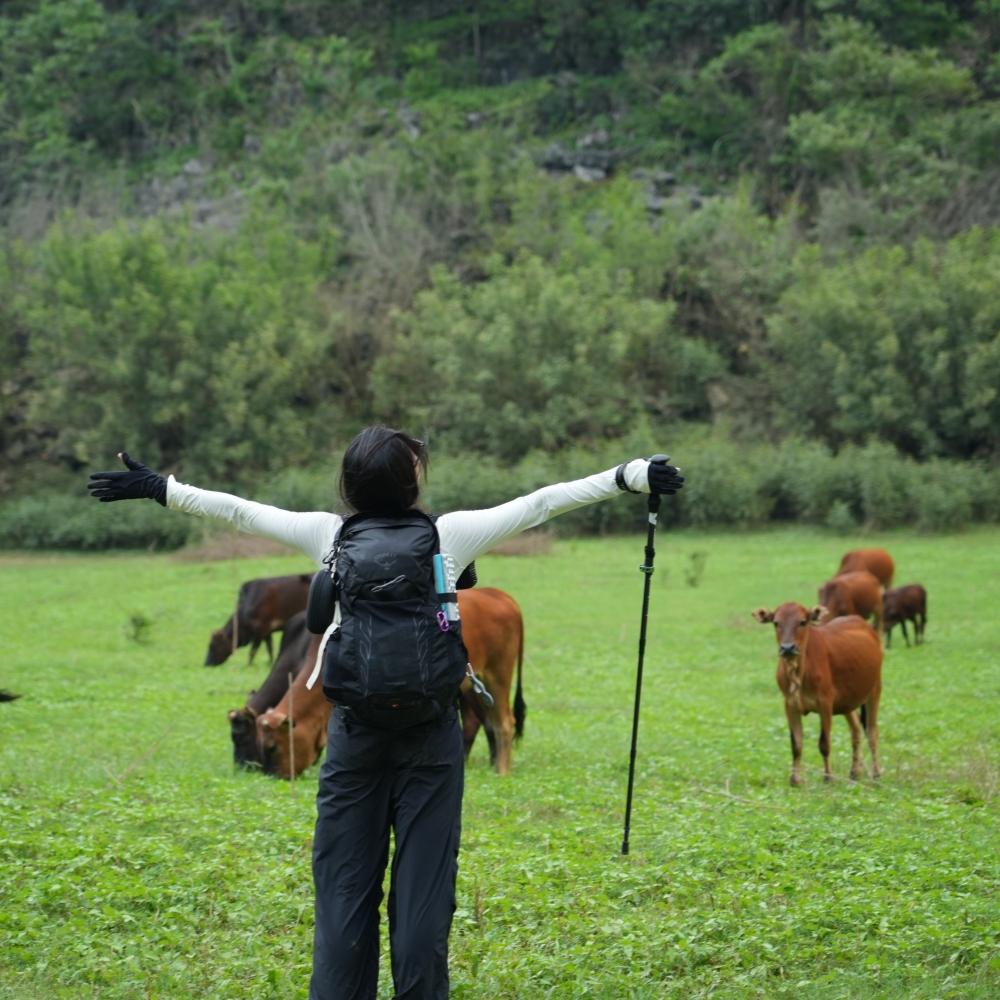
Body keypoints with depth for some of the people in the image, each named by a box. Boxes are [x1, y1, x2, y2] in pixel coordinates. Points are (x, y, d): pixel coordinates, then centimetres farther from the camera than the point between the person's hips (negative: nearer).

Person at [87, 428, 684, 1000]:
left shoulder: (329, 536, -3)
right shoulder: (449, 536, -7)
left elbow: (237, 510, 6)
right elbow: (541, 503, -4)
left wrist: (159, 489, 17)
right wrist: (632, 477, 0)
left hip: (355, 729, 1)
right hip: (431, 734, -1)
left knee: (344, 884, 6)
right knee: (424, 884, 3)